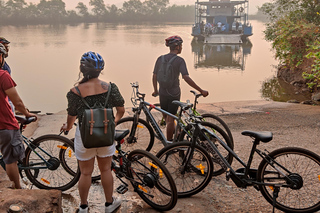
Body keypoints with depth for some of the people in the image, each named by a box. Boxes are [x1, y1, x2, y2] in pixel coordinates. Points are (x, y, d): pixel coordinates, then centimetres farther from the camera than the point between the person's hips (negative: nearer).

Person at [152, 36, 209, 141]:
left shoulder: (160, 59, 0)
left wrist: (155, 91, 20)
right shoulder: (179, 60, -14)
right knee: (170, 119, 7)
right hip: (174, 93, -4)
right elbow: (186, 78, -23)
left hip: (162, 93, 4)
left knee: (167, 117, 22)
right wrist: (201, 91, -20)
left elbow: (154, 76, 5)